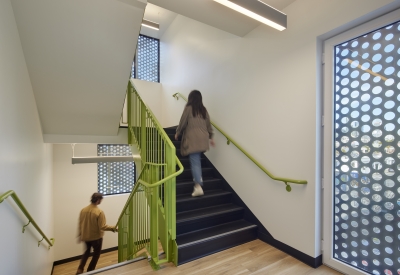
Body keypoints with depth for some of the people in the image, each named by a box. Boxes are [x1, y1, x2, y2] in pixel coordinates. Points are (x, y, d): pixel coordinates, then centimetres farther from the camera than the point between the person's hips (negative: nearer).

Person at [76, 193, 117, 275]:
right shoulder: (99, 212, -26)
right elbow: (102, 227, -26)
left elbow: (80, 224, 3)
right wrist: (113, 228, -14)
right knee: (96, 253, 18)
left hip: (85, 236, 6)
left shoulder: (83, 210, -8)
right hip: (96, 237, -6)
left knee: (87, 251, 30)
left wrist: (80, 235, 17)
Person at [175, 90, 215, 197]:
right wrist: (211, 137, 23)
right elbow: (208, 124, 14)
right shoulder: (204, 109, 11)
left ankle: (198, 186, -9)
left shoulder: (188, 108, -3)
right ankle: (198, 178, 27)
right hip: (203, 138, 6)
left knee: (194, 161, -6)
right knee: (196, 159, 22)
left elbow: (183, 123, 0)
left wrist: (177, 133, 15)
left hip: (192, 138, -5)